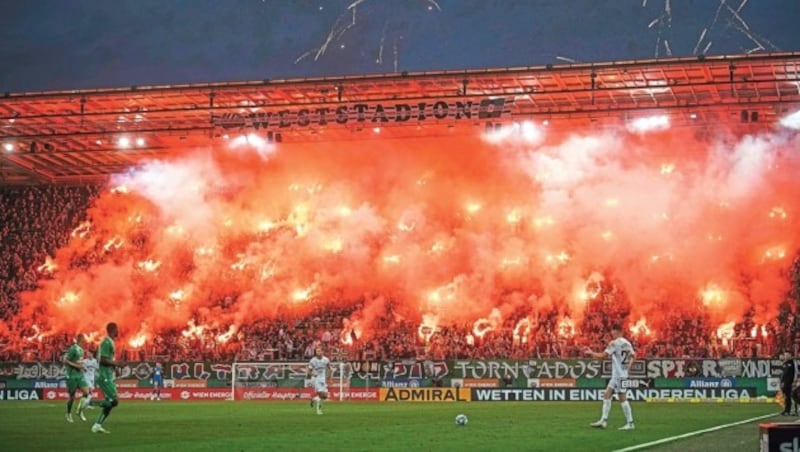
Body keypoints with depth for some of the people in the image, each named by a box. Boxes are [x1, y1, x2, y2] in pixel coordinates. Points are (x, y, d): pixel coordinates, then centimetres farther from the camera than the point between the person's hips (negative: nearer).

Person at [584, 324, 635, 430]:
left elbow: (602, 355, -15)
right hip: (616, 375, 9)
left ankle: (630, 423, -3)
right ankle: (603, 420, 7)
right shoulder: (627, 343, 10)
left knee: (622, 398, -5)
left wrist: (591, 353, -2)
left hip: (619, 375, -9)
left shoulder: (614, 343, -13)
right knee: (607, 395, 9)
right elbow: (632, 357, 16)